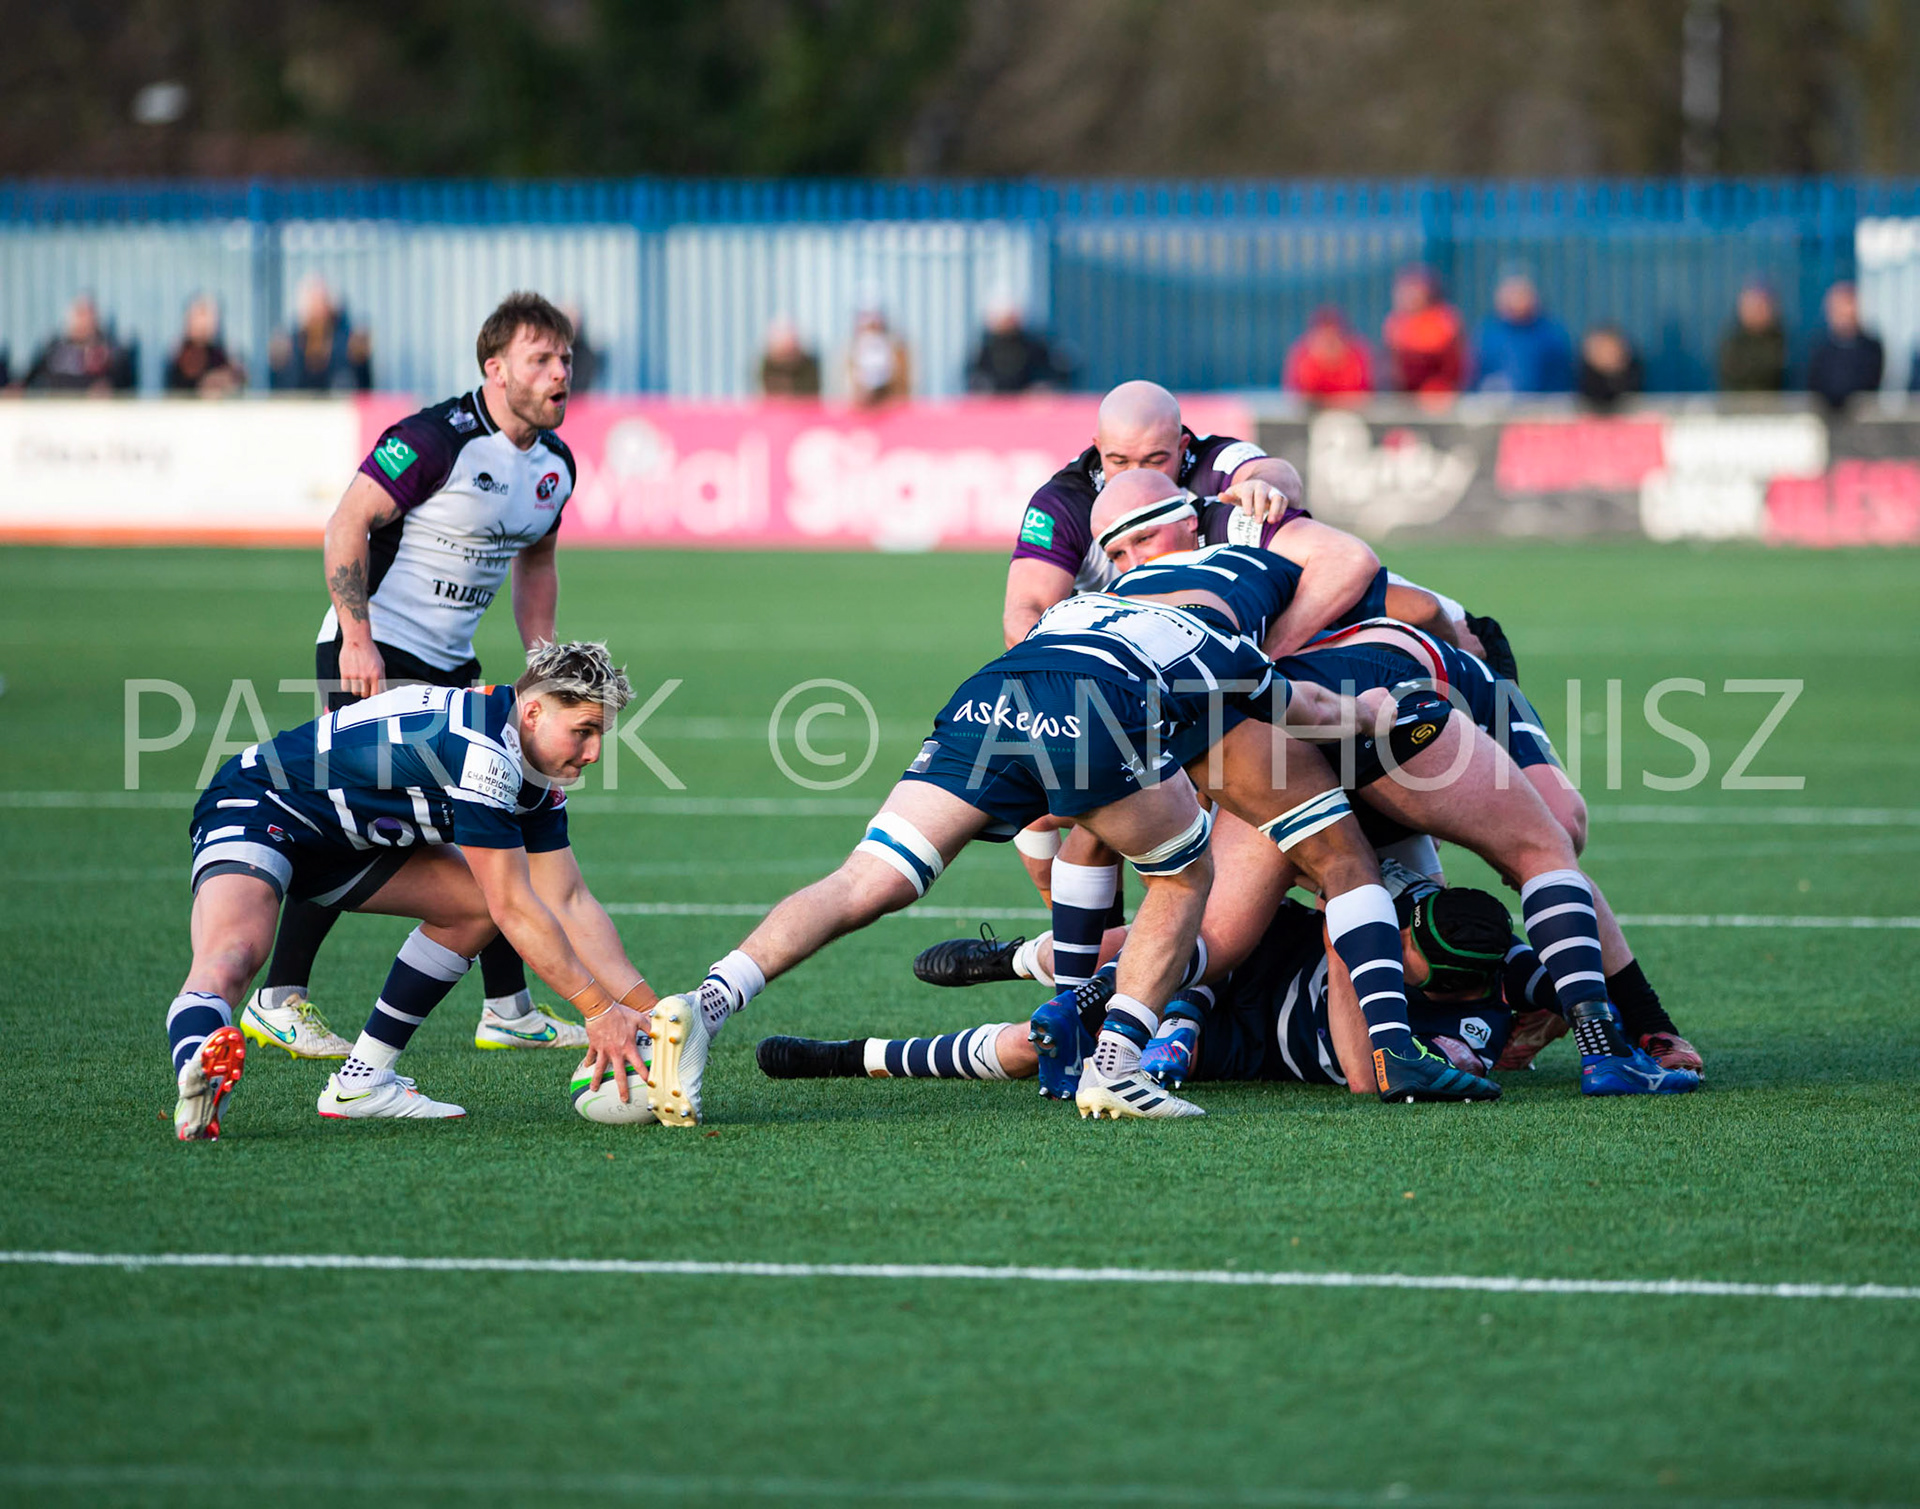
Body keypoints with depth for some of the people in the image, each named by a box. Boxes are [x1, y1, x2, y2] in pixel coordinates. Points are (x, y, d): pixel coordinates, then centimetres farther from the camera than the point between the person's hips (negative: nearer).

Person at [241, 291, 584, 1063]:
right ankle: (277, 1000, -6)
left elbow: (536, 561, 22)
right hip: (373, 656, -8)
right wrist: (358, 639, -23)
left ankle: (509, 1010, 13)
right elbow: (348, 525, -17)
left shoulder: (554, 463, 7)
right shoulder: (437, 438, -18)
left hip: (449, 665, 8)